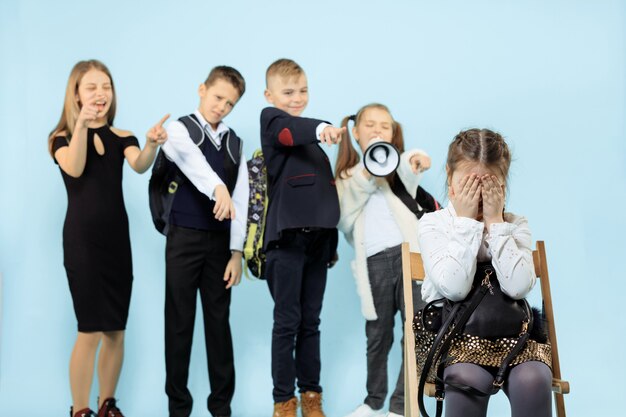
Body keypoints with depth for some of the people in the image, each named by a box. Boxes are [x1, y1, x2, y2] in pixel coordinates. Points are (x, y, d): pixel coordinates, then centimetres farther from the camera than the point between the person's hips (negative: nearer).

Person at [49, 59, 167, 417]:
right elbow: (74, 169, -21)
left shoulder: (122, 138, 5)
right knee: (91, 331, -8)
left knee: (116, 331, 9)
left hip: (118, 239, 4)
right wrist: (82, 124, -32)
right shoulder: (63, 138, -1)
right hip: (82, 240, -4)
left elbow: (140, 166, -16)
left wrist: (152, 146, -37)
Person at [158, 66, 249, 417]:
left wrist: (237, 251, 0)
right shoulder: (180, 129, -4)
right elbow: (192, 159, -28)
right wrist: (217, 187, -49)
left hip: (220, 241, 4)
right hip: (185, 237, -4)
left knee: (219, 320, 8)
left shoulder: (234, 142, 10)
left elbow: (241, 198, 7)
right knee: (180, 321, 2)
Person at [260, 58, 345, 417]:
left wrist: (333, 238, 17)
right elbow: (290, 131, -24)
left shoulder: (312, 137, 21)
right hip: (287, 236, -6)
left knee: (311, 321, 10)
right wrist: (321, 128, -45)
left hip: (318, 237, 6)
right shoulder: (272, 119, 0)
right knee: (287, 321, -2)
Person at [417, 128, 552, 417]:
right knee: (468, 380, -35)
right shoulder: (432, 224, 1)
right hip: (453, 334, -2)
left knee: (532, 380, -30)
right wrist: (466, 220, -12)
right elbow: (455, 288, -16)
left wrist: (495, 221, -9)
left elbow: (518, 287, -12)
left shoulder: (515, 225, 7)